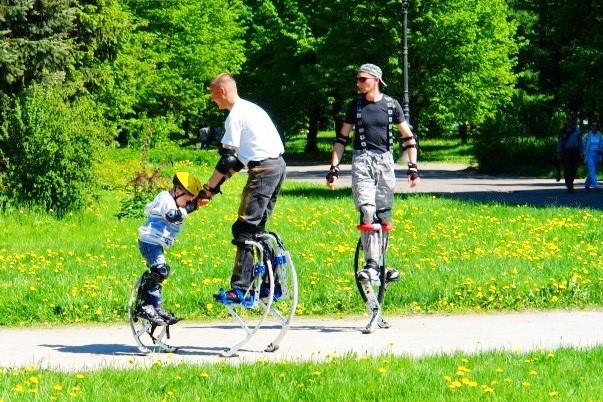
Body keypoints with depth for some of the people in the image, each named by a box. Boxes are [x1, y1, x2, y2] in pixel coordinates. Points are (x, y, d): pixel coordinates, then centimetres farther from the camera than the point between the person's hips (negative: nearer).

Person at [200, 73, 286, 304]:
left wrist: (208, 189, -6)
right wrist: (218, 184, 21)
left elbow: (228, 159, -13)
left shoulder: (235, 116, -9)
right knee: (257, 228, 16)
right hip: (279, 165, 10)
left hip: (263, 170, -10)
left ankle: (239, 290, -11)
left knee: (244, 230, -7)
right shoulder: (252, 108, 21)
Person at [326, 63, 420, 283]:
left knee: (384, 214, 5)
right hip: (362, 160, -1)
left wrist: (413, 167, 0)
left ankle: (381, 261, 16)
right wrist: (334, 168, 4)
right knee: (367, 210, -16)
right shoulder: (355, 106, 5)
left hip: (385, 160, 1)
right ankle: (371, 264, -20)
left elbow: (408, 137, 7)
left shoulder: (391, 105, 3)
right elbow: (341, 138, 10)